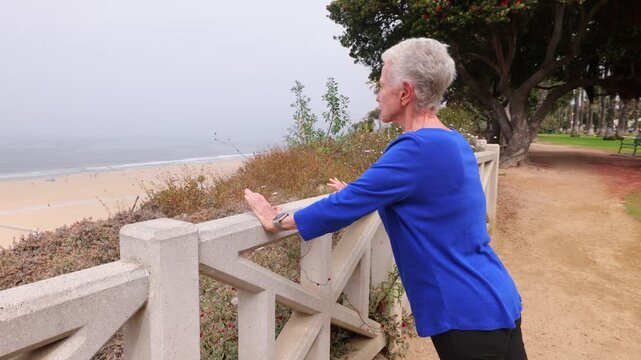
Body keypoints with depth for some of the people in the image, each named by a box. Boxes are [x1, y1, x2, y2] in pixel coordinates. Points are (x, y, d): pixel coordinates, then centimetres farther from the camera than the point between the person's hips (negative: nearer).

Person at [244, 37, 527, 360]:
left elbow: (346, 205, -20)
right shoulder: (453, 143, 6)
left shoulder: (418, 149, -24)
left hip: (469, 314, -9)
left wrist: (276, 221, -8)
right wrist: (357, 192, 21)